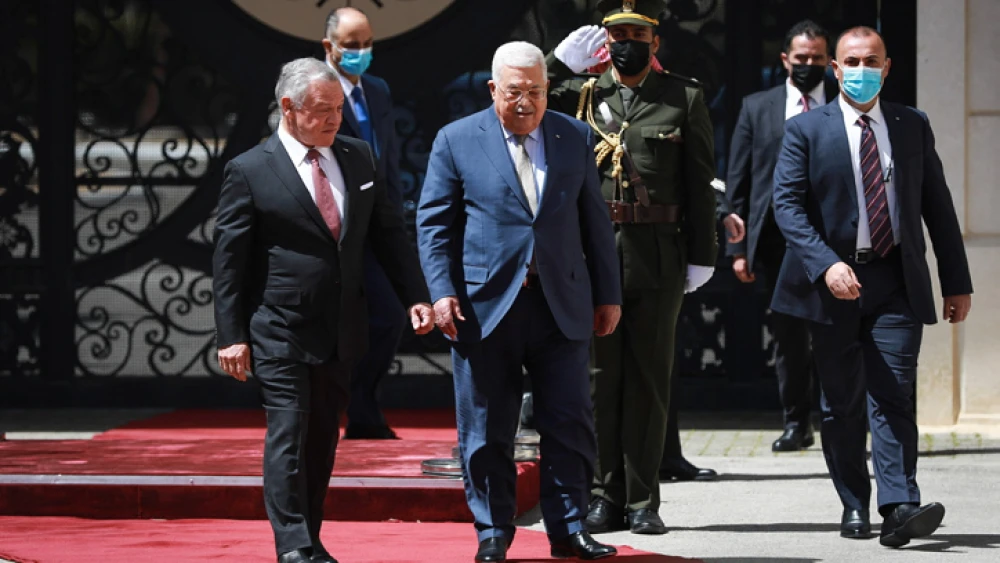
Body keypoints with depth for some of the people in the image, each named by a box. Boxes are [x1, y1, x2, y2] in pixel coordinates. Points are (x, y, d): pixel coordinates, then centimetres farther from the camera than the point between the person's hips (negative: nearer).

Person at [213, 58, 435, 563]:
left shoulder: (358, 158, 9)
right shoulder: (250, 171, -7)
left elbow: (388, 232, 13)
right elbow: (228, 259, -7)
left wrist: (417, 296, 3)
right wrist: (231, 336, -11)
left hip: (341, 330, 5)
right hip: (280, 332, -5)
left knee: (323, 438, 10)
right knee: (288, 434, -10)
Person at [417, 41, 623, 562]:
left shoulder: (575, 138, 9)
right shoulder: (457, 141, 2)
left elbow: (595, 222, 12)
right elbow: (434, 223, 1)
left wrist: (608, 294, 9)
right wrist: (443, 291, -9)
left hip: (562, 305, 2)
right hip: (485, 306, -2)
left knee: (570, 423, 1)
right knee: (486, 431, 4)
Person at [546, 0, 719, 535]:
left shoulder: (685, 98, 5)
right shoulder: (579, 94, 9)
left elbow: (700, 182, 5)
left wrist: (701, 255, 1)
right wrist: (559, 63, -5)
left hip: (659, 256, -1)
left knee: (648, 377, 3)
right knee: (600, 376, 4)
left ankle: (642, 501, 8)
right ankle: (605, 496, 10)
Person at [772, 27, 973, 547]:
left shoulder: (913, 126, 10)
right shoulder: (806, 130, 1)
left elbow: (937, 206, 13)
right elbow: (787, 205, -8)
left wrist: (956, 282, 9)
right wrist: (826, 265, -22)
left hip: (897, 284, 1)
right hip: (835, 283, -1)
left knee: (892, 396, -10)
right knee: (841, 403, 6)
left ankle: (899, 509, -20)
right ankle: (854, 507, 17)